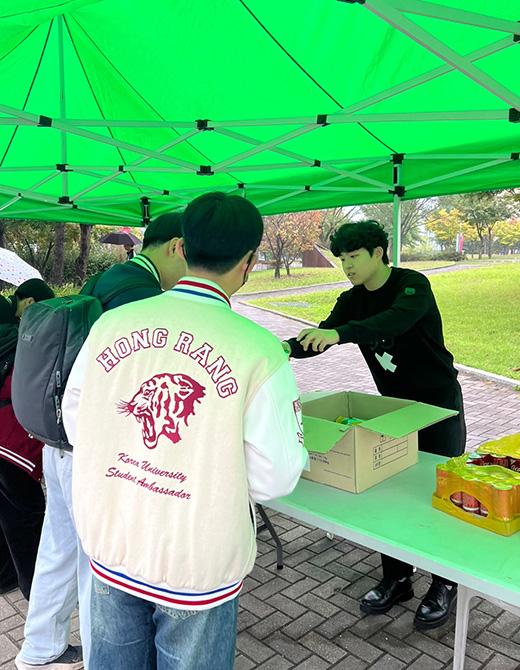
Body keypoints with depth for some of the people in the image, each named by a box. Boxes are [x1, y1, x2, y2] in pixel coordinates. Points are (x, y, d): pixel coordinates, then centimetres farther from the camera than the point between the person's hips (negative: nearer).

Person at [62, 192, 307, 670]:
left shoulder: (111, 324, -12)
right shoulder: (259, 351, -24)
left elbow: (75, 423, 1)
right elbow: (275, 478, -17)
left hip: (109, 543, 4)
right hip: (198, 562, -3)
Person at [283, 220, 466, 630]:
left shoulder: (413, 285, -19)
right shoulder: (353, 301, 0)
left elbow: (397, 320, -40)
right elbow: (322, 336, -8)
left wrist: (340, 333, -55)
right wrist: (290, 347, -30)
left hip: (439, 405, -5)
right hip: (392, 406, 6)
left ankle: (445, 585, 23)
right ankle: (396, 579, 23)